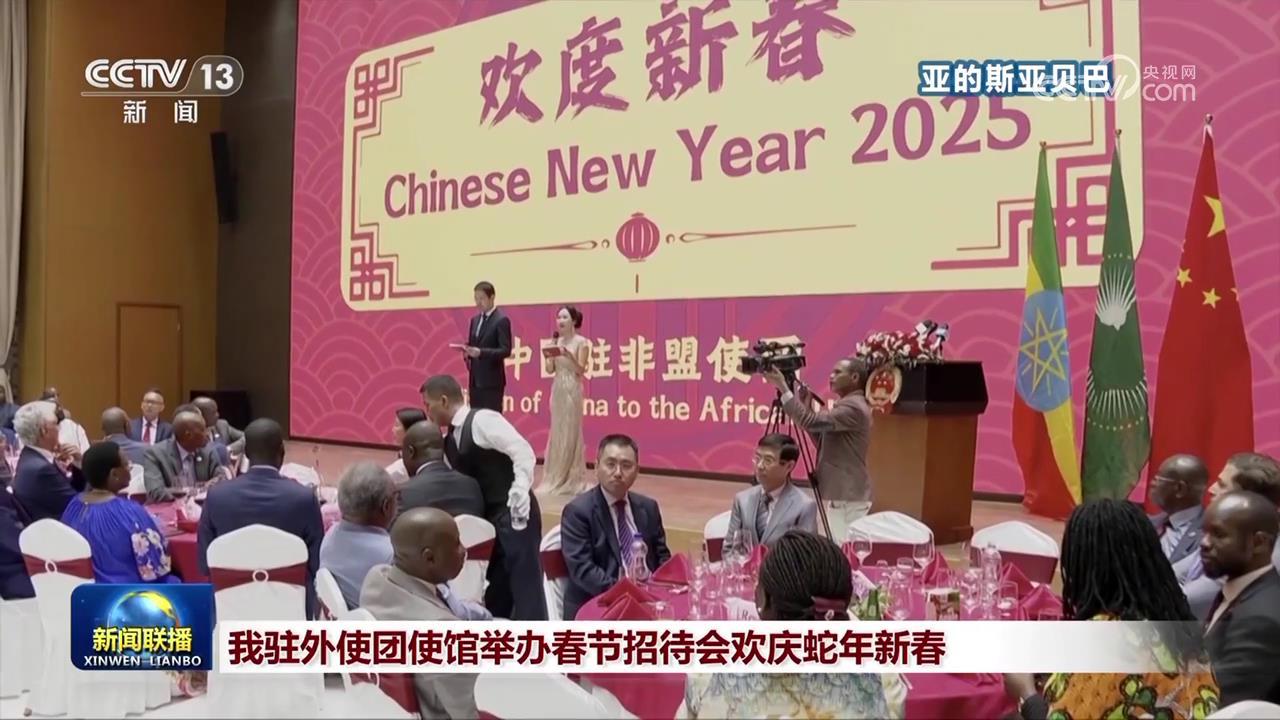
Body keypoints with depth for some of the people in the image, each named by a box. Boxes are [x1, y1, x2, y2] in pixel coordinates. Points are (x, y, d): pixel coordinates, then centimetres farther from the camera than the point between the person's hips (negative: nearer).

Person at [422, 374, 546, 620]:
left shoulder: (482, 420, -9)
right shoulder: (450, 440, 15)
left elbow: (524, 452, -17)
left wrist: (519, 495, -22)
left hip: (514, 514, -9)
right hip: (489, 518, 9)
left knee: (525, 586, -7)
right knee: (496, 592, 14)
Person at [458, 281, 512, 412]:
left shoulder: (501, 320, -8)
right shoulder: (475, 320, 16)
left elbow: (506, 350, -16)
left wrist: (481, 352, -27)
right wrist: (467, 349, -2)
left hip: (492, 380, -7)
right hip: (475, 379, 7)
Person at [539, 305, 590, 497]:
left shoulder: (581, 342, -6)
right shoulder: (556, 341, 9)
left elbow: (580, 370, -12)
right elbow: (550, 369, 8)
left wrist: (568, 355, -25)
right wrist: (548, 353, -9)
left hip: (571, 390, -6)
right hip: (557, 389, 6)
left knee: (570, 433, -3)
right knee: (557, 433, 8)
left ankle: (571, 479, 4)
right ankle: (556, 478, 15)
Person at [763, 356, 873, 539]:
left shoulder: (853, 407, -16)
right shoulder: (848, 405, 16)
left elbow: (812, 422, -26)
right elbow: (823, 439, 19)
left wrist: (783, 389, -23)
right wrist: (808, 407, 9)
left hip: (847, 498, -10)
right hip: (840, 495, 10)